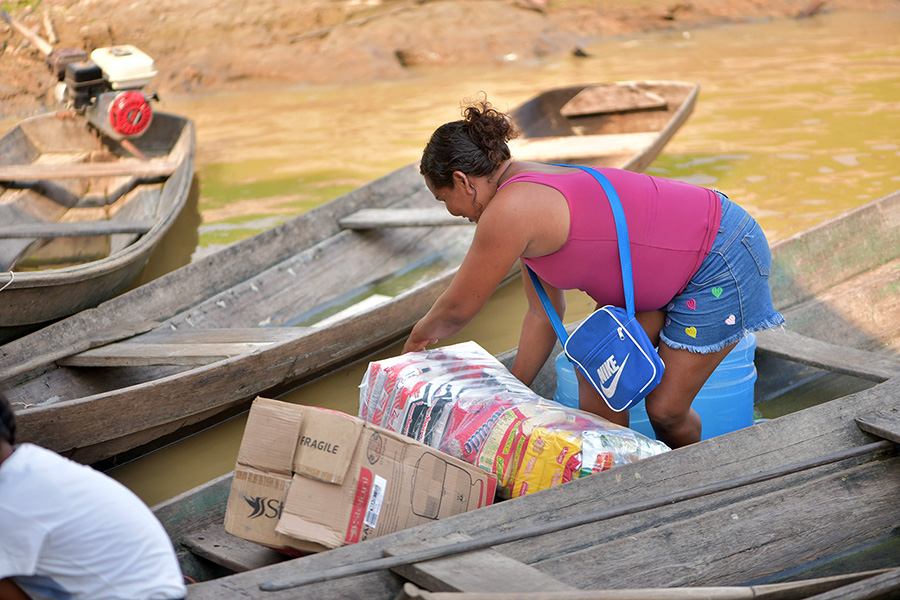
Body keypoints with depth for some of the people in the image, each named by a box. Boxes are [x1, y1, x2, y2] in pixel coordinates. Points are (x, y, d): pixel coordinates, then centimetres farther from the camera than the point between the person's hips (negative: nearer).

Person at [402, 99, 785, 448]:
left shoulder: (509, 211, -24)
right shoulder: (531, 193, 6)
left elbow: (457, 310, -11)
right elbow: (544, 315, 12)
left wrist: (419, 335, 11)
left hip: (720, 260, -9)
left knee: (665, 410, -1)